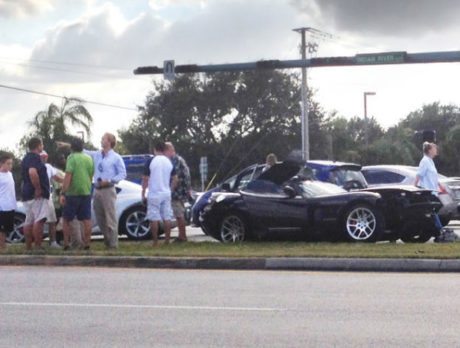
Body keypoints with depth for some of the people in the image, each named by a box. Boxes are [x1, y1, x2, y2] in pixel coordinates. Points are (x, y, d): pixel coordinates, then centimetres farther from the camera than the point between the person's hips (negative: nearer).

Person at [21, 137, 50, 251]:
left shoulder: (26, 158, 19)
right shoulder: (35, 157, -13)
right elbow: (33, 172, -30)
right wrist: (38, 188, -23)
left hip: (27, 194, 10)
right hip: (38, 195, -10)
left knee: (29, 222, 10)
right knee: (39, 220, -13)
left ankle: (28, 247, 13)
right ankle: (37, 246, -17)